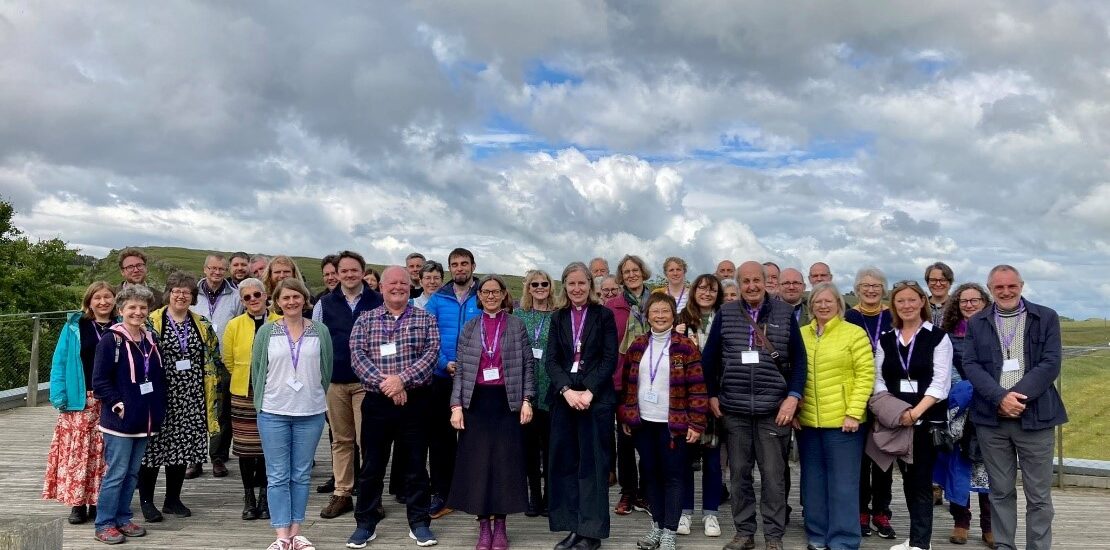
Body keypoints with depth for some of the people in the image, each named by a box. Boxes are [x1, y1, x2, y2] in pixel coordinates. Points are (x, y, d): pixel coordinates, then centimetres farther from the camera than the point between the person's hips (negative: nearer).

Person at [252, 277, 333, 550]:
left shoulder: (320, 331, 1)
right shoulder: (266, 331, 0)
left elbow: (326, 369, 7)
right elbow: (257, 369, 5)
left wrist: (314, 397, 9)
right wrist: (263, 402, 8)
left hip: (311, 414, 1)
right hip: (273, 414, -1)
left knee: (301, 475, 9)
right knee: (278, 476, 2)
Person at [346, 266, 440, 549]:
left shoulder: (425, 319, 5)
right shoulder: (365, 319, 6)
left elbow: (432, 353, -7)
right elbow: (357, 355, -5)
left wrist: (402, 379, -19)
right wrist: (384, 383, -17)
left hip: (415, 401, 0)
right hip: (377, 401, 0)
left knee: (415, 464, 7)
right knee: (372, 465, 7)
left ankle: (419, 523, 18)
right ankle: (366, 523, 20)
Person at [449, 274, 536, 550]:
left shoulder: (517, 325, 4)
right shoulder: (469, 327, 8)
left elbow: (528, 365, 3)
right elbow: (460, 370, 5)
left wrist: (527, 400, -6)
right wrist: (456, 405, -3)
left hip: (507, 401, -1)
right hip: (477, 401, 1)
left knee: (505, 461, 2)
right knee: (478, 462, 2)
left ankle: (500, 525, 14)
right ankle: (484, 525, 14)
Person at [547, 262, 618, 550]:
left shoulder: (604, 315, 2)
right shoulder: (558, 318, 11)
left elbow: (610, 358, -4)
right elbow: (551, 359, 3)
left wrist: (589, 392, -14)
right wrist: (567, 390, -13)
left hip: (596, 398, -3)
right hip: (563, 397, 3)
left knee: (592, 464, -1)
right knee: (565, 462, 4)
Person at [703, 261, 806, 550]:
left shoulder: (784, 313, 2)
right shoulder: (725, 314, 4)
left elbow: (798, 359, 2)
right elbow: (710, 357, 9)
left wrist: (793, 397, -7)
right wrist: (712, 395, 5)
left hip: (774, 409, -1)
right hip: (734, 409, 2)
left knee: (773, 475, 3)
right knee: (739, 473, 9)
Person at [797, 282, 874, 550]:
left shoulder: (854, 333, -3)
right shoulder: (801, 334, 9)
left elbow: (865, 375, -7)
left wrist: (854, 412, -13)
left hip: (842, 420, -4)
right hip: (807, 421, 4)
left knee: (842, 484, 2)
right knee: (813, 482, 12)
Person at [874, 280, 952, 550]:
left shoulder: (938, 337, -2)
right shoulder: (885, 340, 10)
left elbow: (940, 383, -9)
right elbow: (879, 380, 8)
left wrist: (915, 412, -17)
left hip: (927, 419, -4)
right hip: (896, 421, 4)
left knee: (921, 479, -3)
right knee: (907, 479, 11)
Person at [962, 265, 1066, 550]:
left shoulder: (1046, 318, 3)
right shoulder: (976, 323, 8)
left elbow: (1051, 364, -5)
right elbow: (971, 365, 0)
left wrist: (1018, 397, -15)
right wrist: (1001, 398, -15)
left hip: (1034, 416, -1)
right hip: (992, 418, 2)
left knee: (1039, 496, 5)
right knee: (1000, 492, 10)